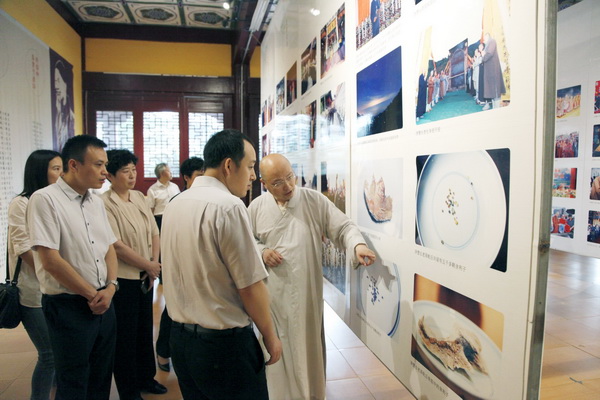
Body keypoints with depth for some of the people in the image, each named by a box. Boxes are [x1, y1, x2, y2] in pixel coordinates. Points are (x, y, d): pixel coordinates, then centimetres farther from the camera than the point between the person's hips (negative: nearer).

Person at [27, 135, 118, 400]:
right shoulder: (45, 199, -14)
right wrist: (92, 295, -11)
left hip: (104, 302, 6)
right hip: (69, 306, -6)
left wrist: (110, 288, -6)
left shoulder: (96, 202, 8)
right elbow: (50, 260, -18)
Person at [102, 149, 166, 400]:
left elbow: (154, 233, 7)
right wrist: (149, 265, -12)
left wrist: (154, 263, -6)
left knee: (145, 329, 18)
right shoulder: (105, 203, -15)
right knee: (126, 335, 8)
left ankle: (146, 378, 37)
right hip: (123, 278, -6)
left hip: (145, 275, 6)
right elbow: (116, 246, -20)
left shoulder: (139, 197, 5)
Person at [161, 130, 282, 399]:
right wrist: (270, 336, -5)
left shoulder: (174, 204, 4)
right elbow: (250, 285, -19)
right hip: (224, 345, -8)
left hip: (180, 337, 8)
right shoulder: (229, 206, -20)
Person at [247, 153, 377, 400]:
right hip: (272, 294, 1)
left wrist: (358, 245, -26)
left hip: (307, 292, 0)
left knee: (309, 348, 15)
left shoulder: (315, 200, -5)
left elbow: (342, 227, -7)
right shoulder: (256, 208, -1)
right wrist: (261, 252, -9)